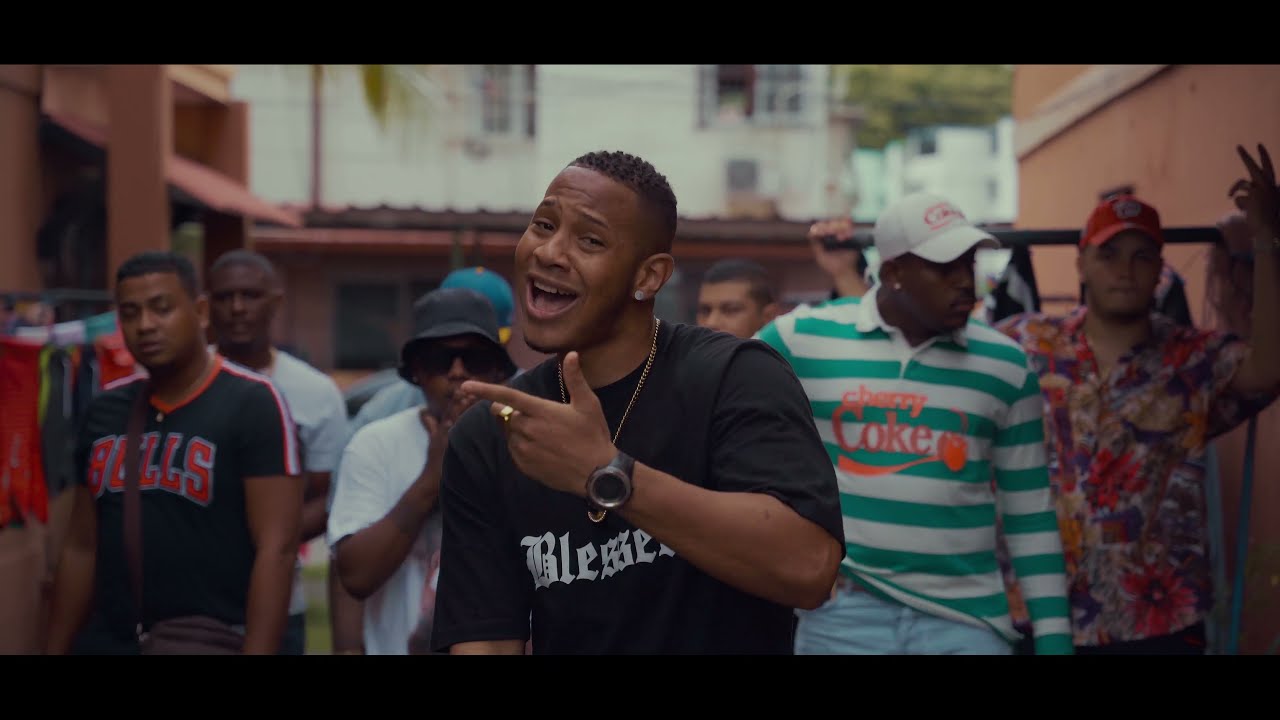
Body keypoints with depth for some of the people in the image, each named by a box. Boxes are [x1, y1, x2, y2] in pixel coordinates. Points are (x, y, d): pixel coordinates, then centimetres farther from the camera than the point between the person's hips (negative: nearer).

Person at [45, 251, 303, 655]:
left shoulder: (252, 404, -10)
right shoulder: (104, 411, 8)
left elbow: (276, 549, -15)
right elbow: (81, 547, 12)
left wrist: (257, 651, -21)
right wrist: (55, 648, 8)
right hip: (110, 641, 5)